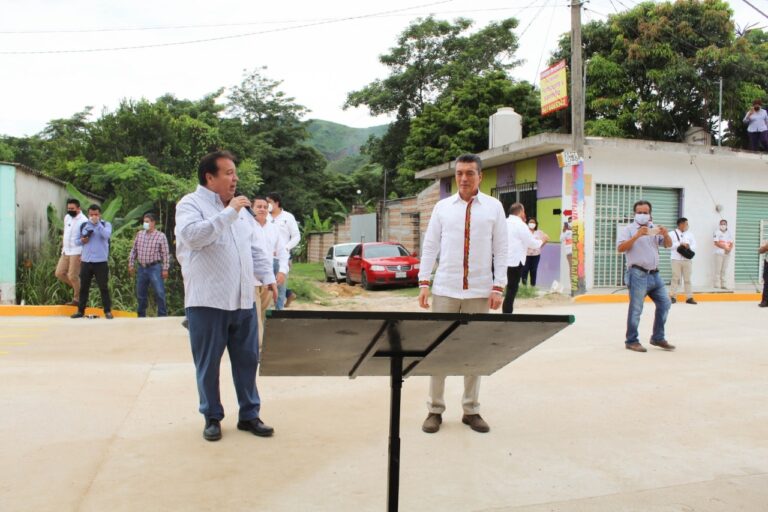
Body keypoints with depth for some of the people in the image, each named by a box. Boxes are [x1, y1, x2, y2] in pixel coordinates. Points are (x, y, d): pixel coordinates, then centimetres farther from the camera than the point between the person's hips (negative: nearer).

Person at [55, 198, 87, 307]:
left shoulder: (83, 220, -15)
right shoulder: (67, 217, 10)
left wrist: (83, 254, -20)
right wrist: (63, 247, 22)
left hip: (76, 252, -8)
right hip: (66, 252, 8)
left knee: (72, 276, -5)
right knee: (59, 273, 8)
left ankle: (77, 299, 12)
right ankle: (76, 287, 28)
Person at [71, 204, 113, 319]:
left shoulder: (106, 224, 1)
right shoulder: (83, 225, 10)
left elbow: (107, 235, -20)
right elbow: (76, 241, 15)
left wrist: (97, 223, -18)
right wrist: (81, 241, -7)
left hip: (101, 262, -4)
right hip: (86, 261, 4)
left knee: (103, 287, 0)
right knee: (83, 287, 10)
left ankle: (108, 311, 5)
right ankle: (80, 311, 18)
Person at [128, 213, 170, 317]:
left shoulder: (161, 236, -5)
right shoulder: (139, 234, 9)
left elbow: (165, 254, -6)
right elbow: (134, 250, 14)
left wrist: (165, 269, -10)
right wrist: (131, 264, 10)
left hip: (155, 268, -5)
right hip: (142, 268, 5)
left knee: (159, 293, -9)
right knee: (140, 293, 12)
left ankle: (162, 315, -1)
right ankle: (141, 315, 23)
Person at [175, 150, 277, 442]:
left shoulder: (240, 208, 16)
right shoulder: (190, 204, -4)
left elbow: (255, 249, 19)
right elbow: (192, 236, -25)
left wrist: (267, 276, 8)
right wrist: (228, 213, -23)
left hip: (243, 301, 6)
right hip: (207, 301, -6)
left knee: (247, 359, 10)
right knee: (208, 364, 6)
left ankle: (249, 415, 22)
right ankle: (212, 417, 21)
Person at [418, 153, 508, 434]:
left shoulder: (494, 207, 3)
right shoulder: (442, 207, 5)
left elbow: (500, 250, 2)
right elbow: (430, 247, 6)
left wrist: (498, 287, -5)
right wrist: (424, 282, -2)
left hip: (479, 292, 0)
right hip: (445, 290, 0)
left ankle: (471, 410, 20)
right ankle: (435, 410, 14)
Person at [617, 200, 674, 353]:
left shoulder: (654, 229, 14)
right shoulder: (628, 229, -2)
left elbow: (668, 245, 9)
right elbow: (620, 248, -14)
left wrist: (666, 234, -12)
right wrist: (637, 236, -24)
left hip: (654, 274, 6)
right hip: (638, 275, -6)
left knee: (664, 304, 11)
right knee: (636, 309, -3)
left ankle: (658, 338, 23)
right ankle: (631, 341, 9)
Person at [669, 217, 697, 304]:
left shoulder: (689, 234, 12)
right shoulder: (672, 234, 1)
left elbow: (694, 246, 6)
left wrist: (688, 247, -14)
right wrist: (680, 244, -17)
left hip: (687, 259, 4)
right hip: (676, 259, -4)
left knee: (687, 279, 5)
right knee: (675, 278, -2)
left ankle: (689, 297, 8)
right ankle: (673, 296, 4)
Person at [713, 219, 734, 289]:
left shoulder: (729, 233, 14)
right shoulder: (717, 232, -2)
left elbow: (731, 243, 10)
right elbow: (716, 243, -11)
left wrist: (729, 249, -10)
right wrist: (725, 247, -18)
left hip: (727, 253, 5)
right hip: (719, 253, -5)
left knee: (724, 270, 6)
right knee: (718, 269, -7)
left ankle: (723, 284, 9)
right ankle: (717, 284, -5)